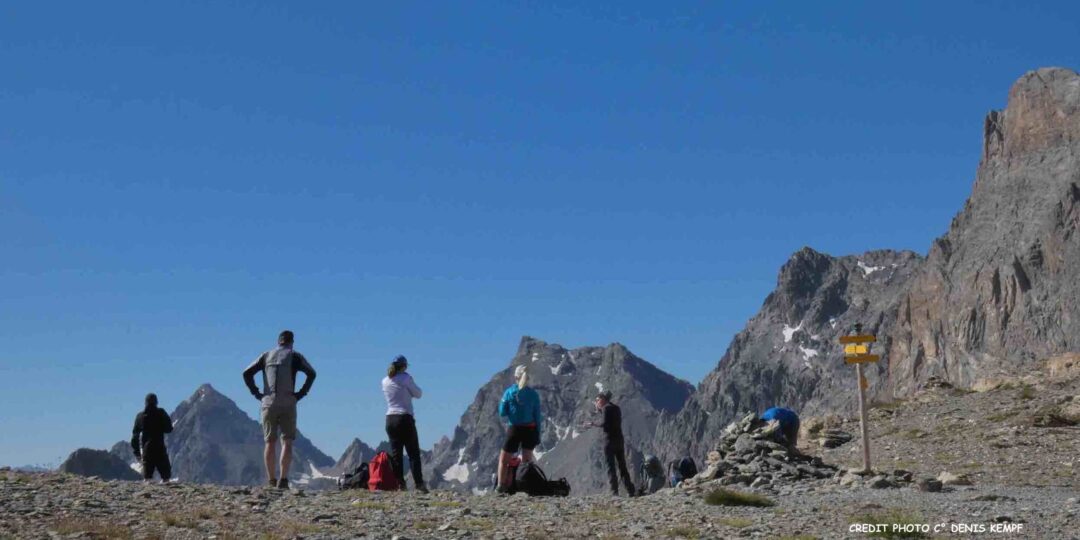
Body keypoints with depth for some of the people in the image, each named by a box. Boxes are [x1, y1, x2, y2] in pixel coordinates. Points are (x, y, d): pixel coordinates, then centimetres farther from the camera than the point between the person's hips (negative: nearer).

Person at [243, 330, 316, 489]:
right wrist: (300, 394, -4)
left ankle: (271, 481, 5)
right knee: (287, 442, -1)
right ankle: (283, 479, -13)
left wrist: (256, 393, 6)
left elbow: (247, 373, 5)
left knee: (270, 442, 7)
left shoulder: (266, 355, 14)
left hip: (268, 403, 2)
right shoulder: (295, 356, 6)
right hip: (287, 403, -2)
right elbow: (311, 374, -9)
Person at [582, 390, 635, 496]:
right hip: (620, 440, 7)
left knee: (611, 466, -5)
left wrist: (593, 424, -6)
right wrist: (599, 410, 19)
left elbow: (605, 424, -18)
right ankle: (630, 491, 10)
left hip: (610, 440, -7)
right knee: (622, 466, 13)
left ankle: (614, 492, -11)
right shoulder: (617, 408, 16)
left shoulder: (606, 408, -8)